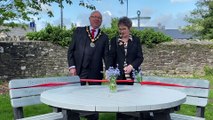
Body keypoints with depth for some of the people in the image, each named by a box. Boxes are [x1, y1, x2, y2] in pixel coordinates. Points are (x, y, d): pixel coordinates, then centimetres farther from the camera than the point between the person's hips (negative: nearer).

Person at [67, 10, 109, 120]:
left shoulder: (104, 37, 11)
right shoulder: (79, 31, 8)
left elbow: (106, 55, 6)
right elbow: (71, 50, 5)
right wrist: (72, 66, -5)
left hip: (95, 72, 1)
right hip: (78, 70, -1)